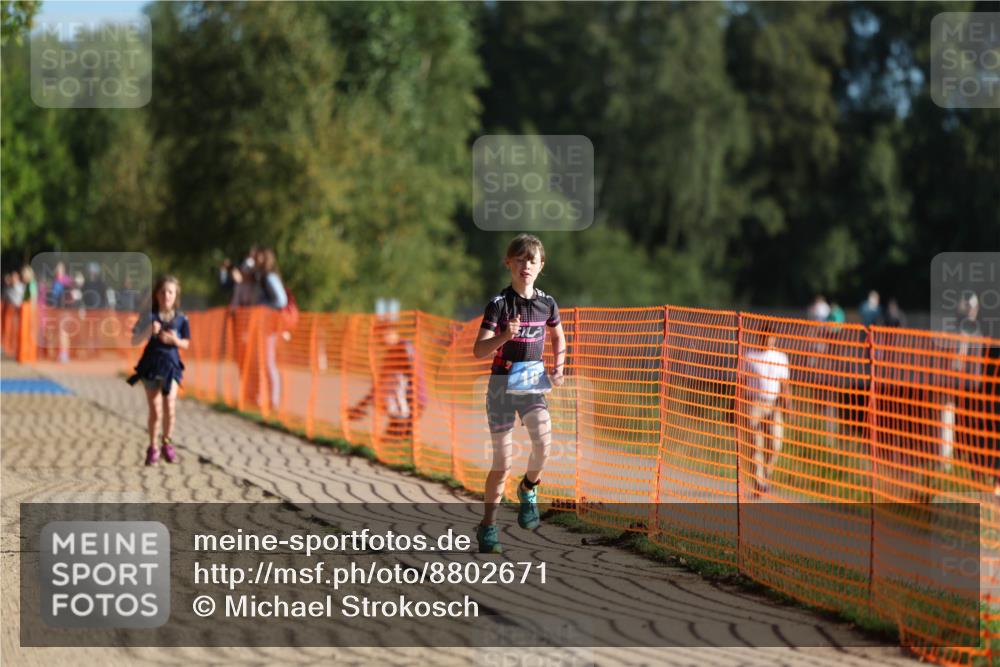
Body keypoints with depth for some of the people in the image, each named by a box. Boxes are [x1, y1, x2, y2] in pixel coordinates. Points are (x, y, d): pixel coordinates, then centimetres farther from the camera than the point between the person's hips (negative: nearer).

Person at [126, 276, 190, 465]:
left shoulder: (181, 319, -2)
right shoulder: (149, 316, -4)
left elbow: (186, 344, 8)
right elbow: (134, 340, -5)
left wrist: (175, 340, -14)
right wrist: (149, 331, -22)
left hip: (171, 364, 0)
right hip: (151, 364, 0)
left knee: (170, 407, -11)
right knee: (155, 411, 1)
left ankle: (167, 443, 12)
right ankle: (152, 447, 19)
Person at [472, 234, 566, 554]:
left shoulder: (546, 303, 2)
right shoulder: (499, 304, -10)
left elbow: (559, 337, 22)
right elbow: (478, 350, -15)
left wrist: (558, 369, 8)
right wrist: (504, 337, -32)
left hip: (533, 383, 2)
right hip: (502, 384, -2)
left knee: (543, 443, -22)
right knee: (503, 463, -3)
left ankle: (528, 488, 10)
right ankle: (488, 525, 14)